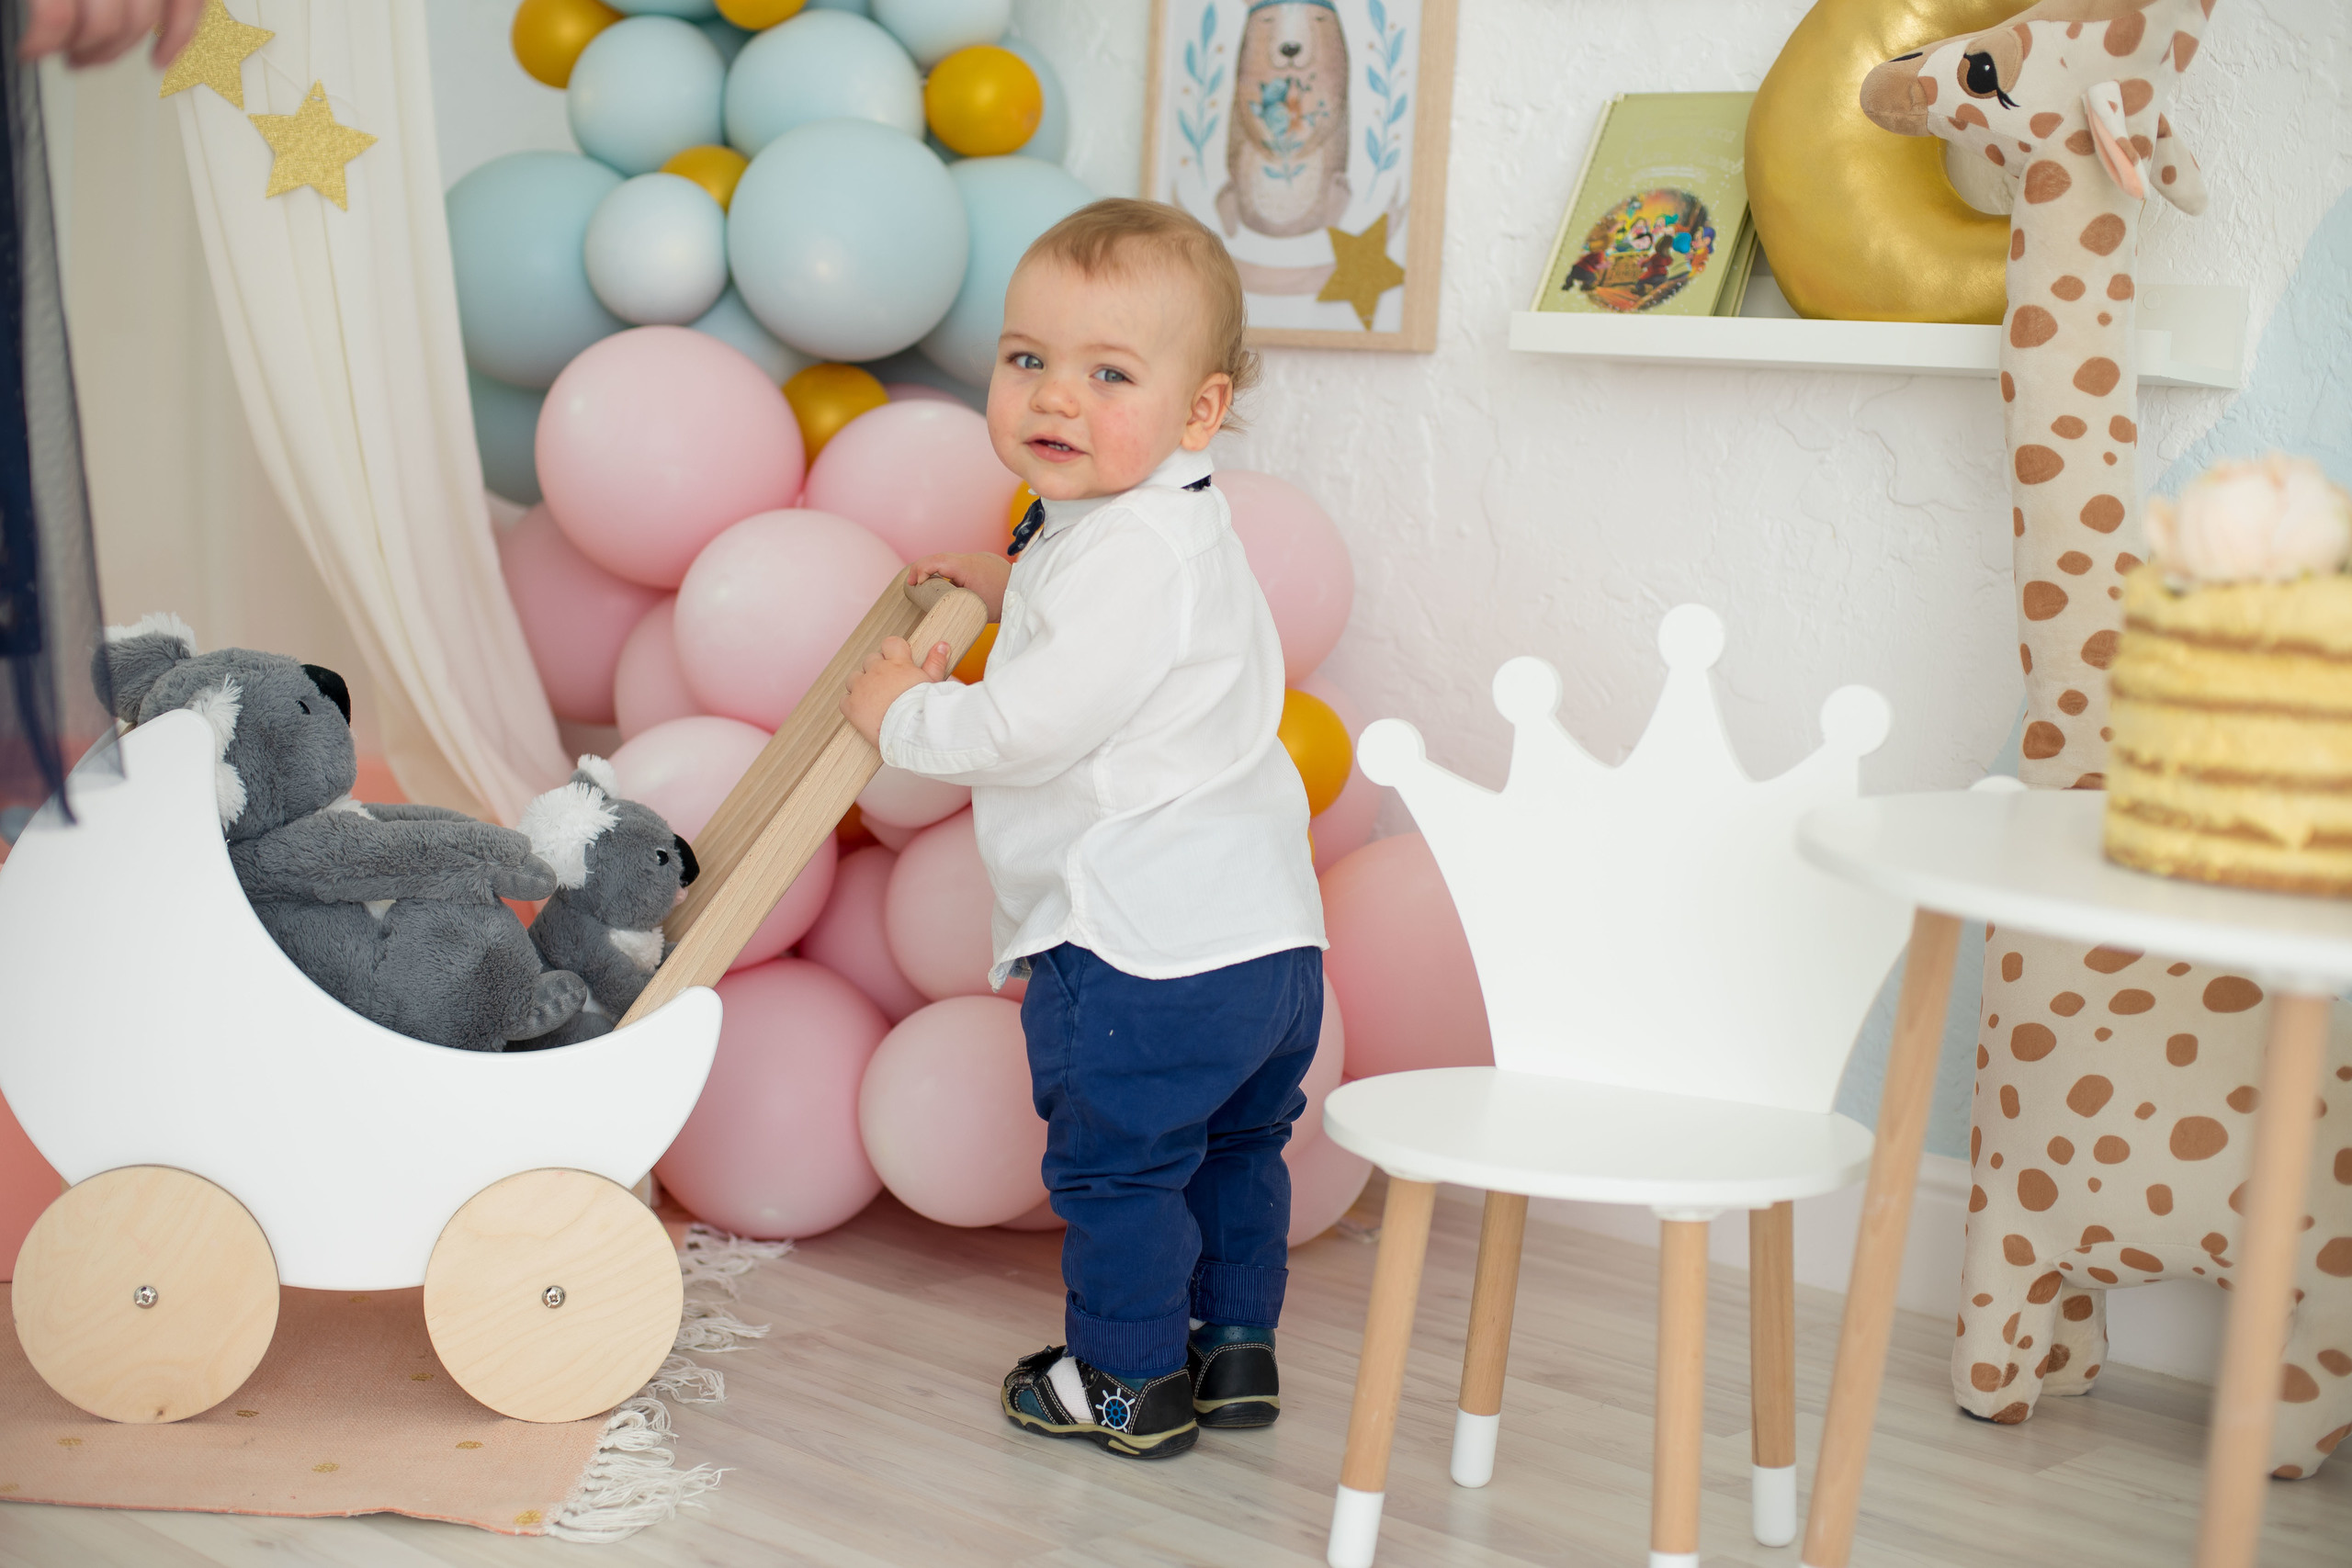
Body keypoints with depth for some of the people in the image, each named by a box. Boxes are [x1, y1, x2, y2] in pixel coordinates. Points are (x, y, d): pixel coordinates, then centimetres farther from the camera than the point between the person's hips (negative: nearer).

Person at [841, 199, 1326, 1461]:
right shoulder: (1167, 530, 12)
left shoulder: (1130, 553, -22)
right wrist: (1014, 594, 21)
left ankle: (1128, 1385, 21)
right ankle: (1237, 1346, 36)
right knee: (1233, 1148, 22)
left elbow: (1028, 727, -23)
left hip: (1146, 947, -10)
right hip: (1264, 933, 10)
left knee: (1116, 1165, 7)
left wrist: (903, 714, -7)